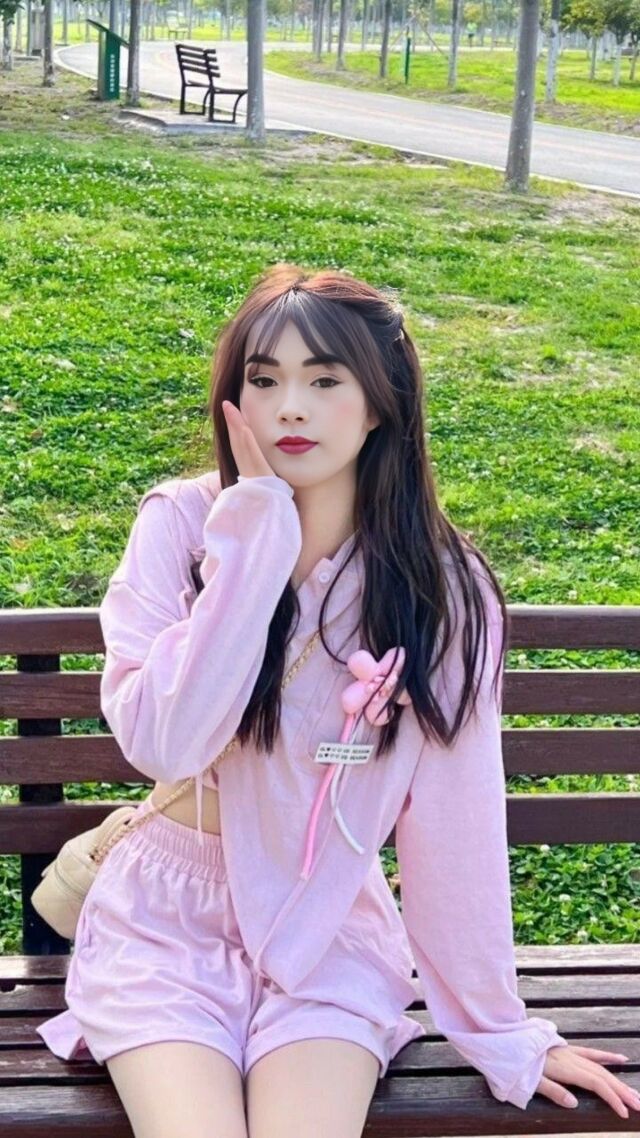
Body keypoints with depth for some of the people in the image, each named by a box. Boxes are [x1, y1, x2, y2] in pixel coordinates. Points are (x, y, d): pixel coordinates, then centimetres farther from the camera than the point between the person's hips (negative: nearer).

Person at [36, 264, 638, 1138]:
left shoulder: (440, 587, -10)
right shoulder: (181, 522, -11)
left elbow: (454, 819, -5)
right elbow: (162, 740, -23)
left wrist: (500, 1036, -1)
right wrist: (253, 533, -24)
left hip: (328, 935, 1)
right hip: (167, 923, 0)